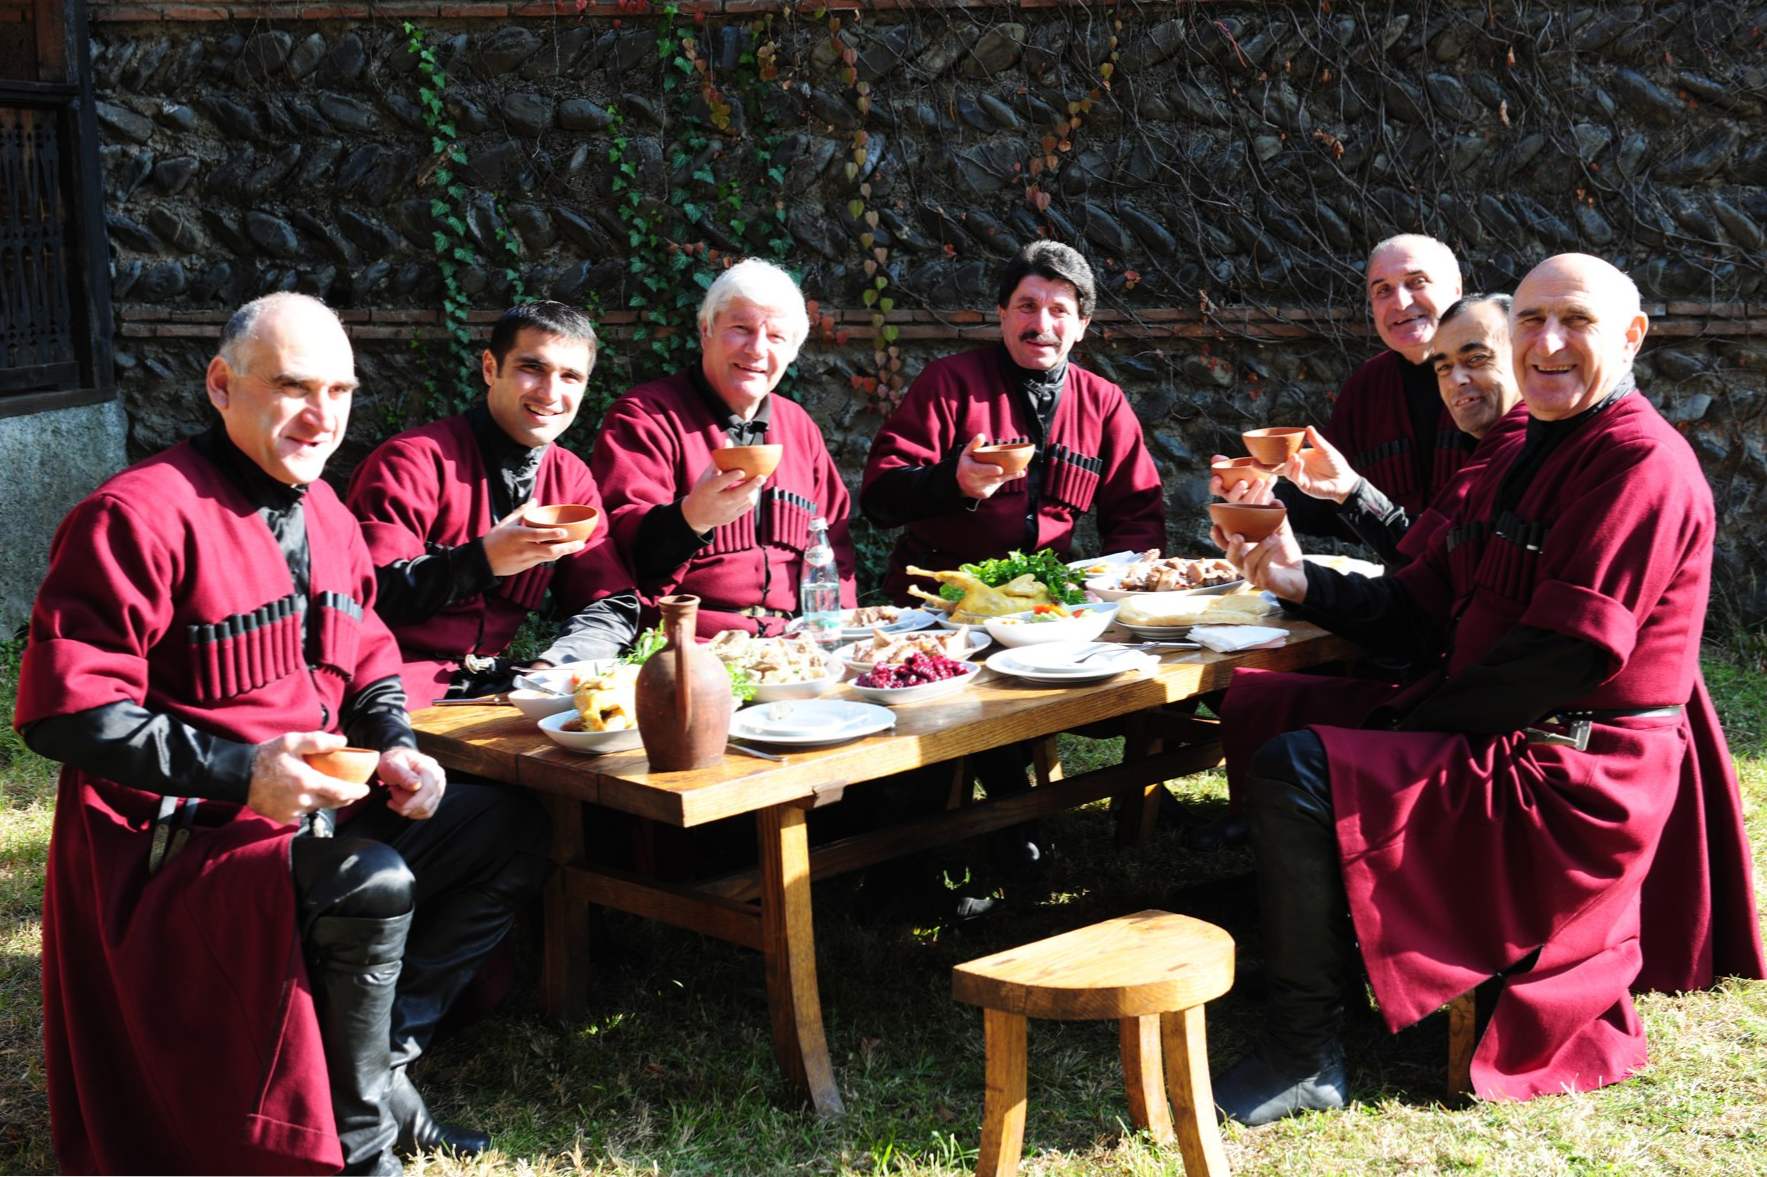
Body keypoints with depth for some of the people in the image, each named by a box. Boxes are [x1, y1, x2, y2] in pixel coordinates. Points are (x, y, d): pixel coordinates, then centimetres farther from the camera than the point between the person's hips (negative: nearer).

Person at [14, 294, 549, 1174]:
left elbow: (365, 661, 20)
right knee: (370, 884, -33)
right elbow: (65, 712, -22)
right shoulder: (139, 516, -18)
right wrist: (239, 772, -28)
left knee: (510, 835, 6)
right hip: (176, 836, -9)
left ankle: (382, 1056, 4)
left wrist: (393, 747, -2)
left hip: (314, 808, 9)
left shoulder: (324, 515, 11)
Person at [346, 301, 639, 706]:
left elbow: (612, 606, 9)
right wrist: (483, 560, -27)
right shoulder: (414, 460, -10)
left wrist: (551, 668, -11)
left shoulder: (572, 479, 11)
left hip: (492, 682, 6)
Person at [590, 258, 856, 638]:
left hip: (789, 646, 5)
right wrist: (692, 518, -31)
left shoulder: (799, 427, 20)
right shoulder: (644, 417, 0)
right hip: (682, 648, -5)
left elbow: (834, 544, 24)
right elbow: (621, 547, -11)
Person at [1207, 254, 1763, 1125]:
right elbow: (1425, 612, 11)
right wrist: (1300, 581, -4)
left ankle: (1304, 1058, -16)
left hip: (1567, 779, -10)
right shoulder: (1523, 457, 15)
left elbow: (1564, 655, -24)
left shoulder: (1644, 465, -16)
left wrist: (1412, 721, -16)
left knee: (1294, 773, -24)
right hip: (1503, 744, 11)